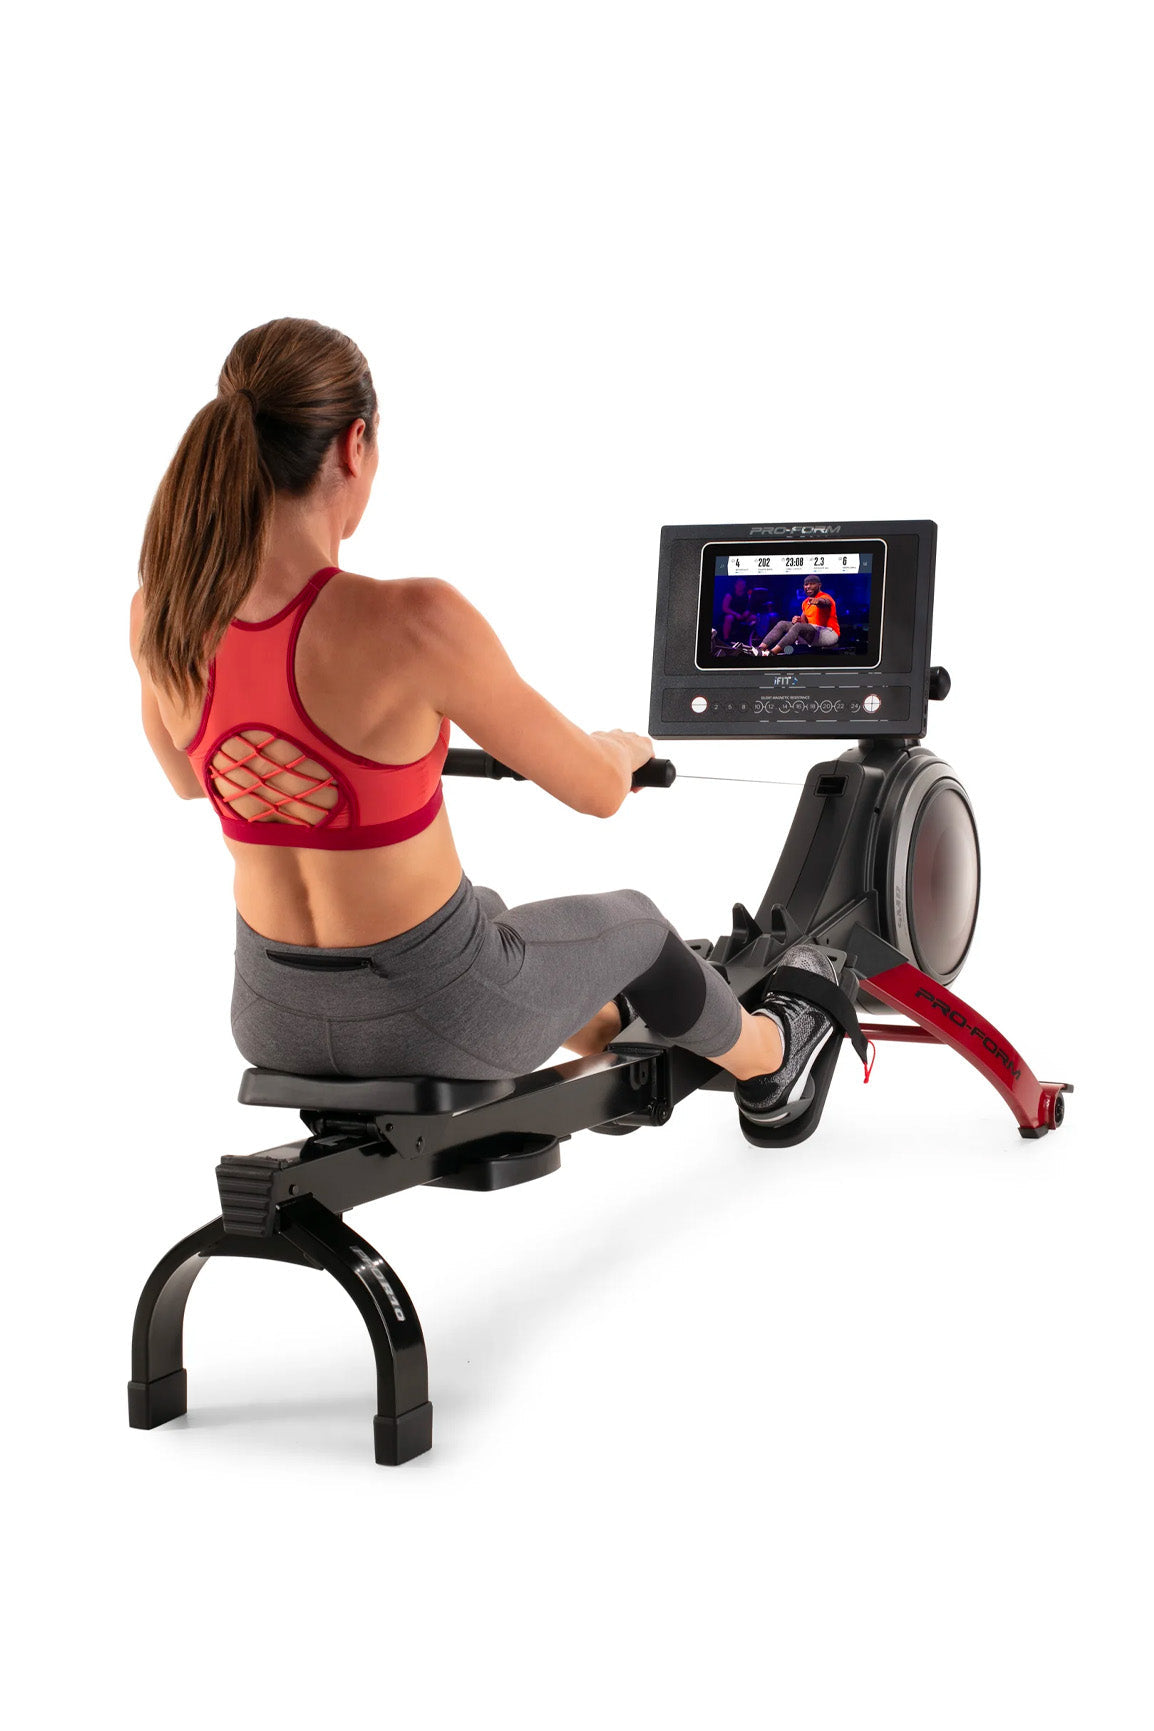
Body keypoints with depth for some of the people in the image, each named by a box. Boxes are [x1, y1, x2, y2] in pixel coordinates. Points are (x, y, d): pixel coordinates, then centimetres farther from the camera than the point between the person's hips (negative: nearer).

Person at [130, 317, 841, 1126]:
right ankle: (768, 1059, 62)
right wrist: (626, 746, 9)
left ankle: (615, 1034, 70)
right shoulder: (414, 621, -30)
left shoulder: (159, 616, -13)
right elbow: (597, 788, -16)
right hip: (435, 1014, -5)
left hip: (276, 1016, 5)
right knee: (632, 924, 29)